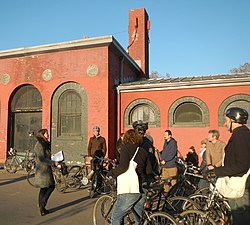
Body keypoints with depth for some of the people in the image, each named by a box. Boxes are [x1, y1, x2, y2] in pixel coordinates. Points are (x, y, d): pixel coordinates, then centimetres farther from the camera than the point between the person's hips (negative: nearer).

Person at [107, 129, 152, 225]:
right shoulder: (143, 151, 11)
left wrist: (111, 173, -7)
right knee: (141, 217, 22)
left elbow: (123, 167, -22)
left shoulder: (126, 148, -7)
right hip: (143, 188, 7)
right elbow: (149, 170, 11)